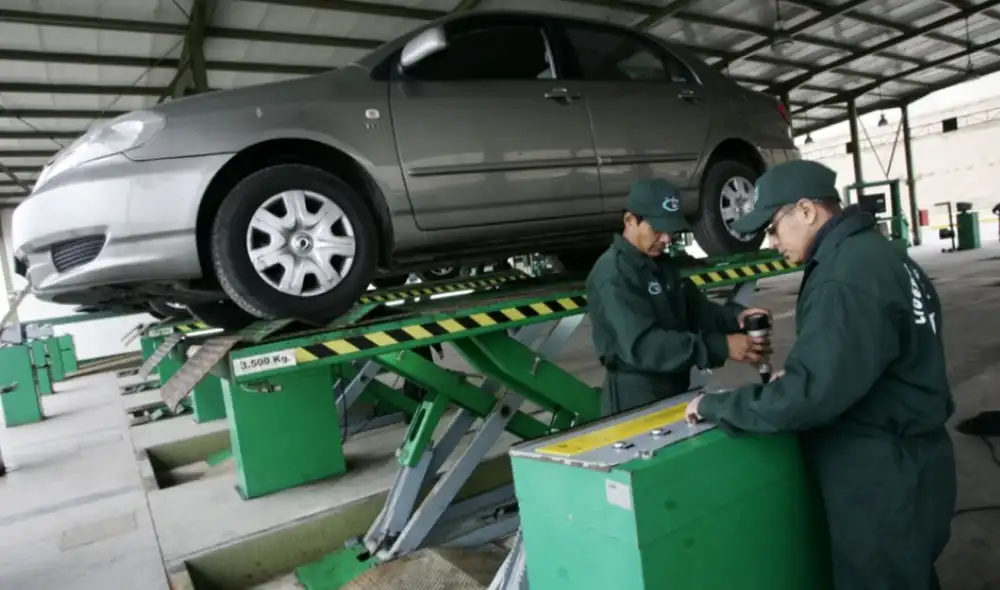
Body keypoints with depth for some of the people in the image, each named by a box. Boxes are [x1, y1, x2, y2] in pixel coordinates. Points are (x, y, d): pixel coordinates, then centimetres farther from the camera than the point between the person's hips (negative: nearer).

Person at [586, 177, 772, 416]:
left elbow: (695, 308, 9)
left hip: (674, 392, 9)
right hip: (635, 401, -9)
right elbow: (641, 345, -30)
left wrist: (734, 317, -12)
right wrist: (721, 347, -33)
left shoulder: (662, 264, 9)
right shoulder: (612, 274, -22)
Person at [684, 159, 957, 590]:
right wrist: (796, 374, 6)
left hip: (883, 480, -9)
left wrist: (715, 405, -19)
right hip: (902, 464, 10)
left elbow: (809, 394, -30)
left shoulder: (846, 277, -26)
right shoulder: (872, 252, 7)